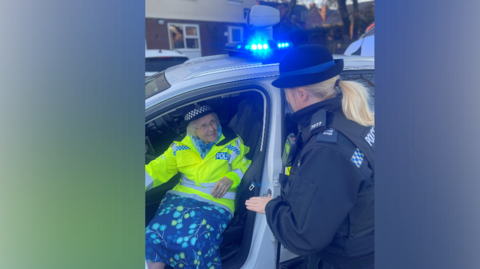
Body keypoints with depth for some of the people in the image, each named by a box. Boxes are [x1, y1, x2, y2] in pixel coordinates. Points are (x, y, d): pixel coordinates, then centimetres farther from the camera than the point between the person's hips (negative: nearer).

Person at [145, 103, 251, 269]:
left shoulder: (233, 143, 3)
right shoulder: (181, 146, 8)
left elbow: (245, 166, 5)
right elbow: (159, 169, 6)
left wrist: (231, 178, -16)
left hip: (216, 203, -3)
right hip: (182, 198, 3)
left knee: (194, 244, -29)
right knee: (153, 236, -20)